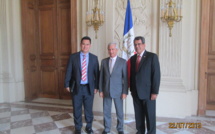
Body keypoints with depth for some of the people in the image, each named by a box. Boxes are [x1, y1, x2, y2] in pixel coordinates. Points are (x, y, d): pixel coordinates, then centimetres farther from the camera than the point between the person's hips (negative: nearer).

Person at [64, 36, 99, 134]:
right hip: (76, 87, 0)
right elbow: (68, 72, 0)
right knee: (77, 109, 11)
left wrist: (96, 86, 0)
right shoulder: (73, 57, -1)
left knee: (89, 109, 11)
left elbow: (96, 73, 3)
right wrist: (67, 84, -3)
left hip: (89, 88, 1)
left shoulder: (94, 58, 2)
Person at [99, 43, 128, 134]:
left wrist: (125, 92, -7)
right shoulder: (104, 61, 4)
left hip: (118, 91, -2)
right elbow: (101, 77, 5)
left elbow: (125, 78, -4)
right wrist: (101, 90, 2)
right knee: (106, 111, 11)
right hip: (106, 91, 2)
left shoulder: (123, 62, -4)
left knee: (119, 112, 8)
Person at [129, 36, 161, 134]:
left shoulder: (152, 56, -6)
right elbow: (131, 75, 12)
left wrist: (155, 92, -14)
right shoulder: (132, 58, 11)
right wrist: (132, 89, 7)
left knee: (150, 115, 6)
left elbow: (156, 75, -10)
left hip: (148, 92, -5)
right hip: (136, 92, 5)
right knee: (138, 114, 14)